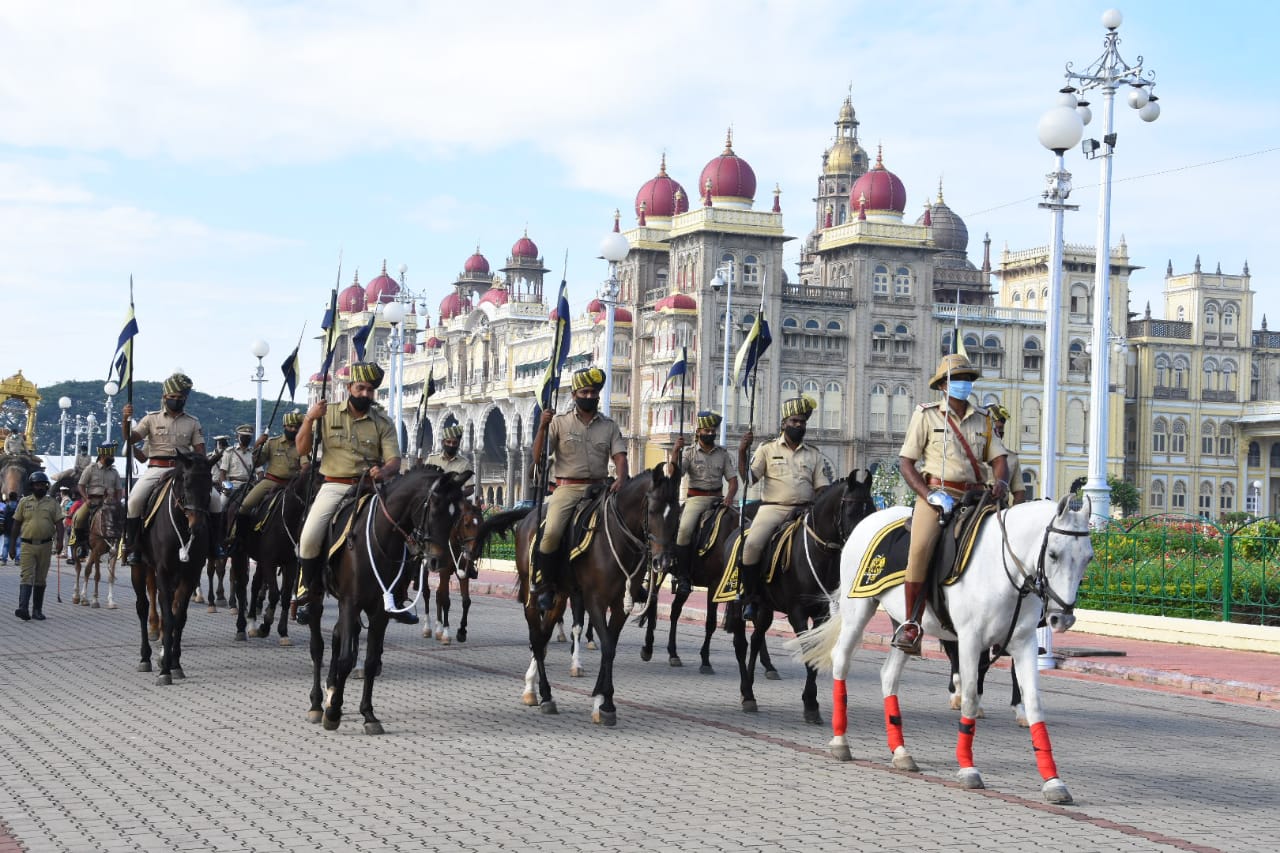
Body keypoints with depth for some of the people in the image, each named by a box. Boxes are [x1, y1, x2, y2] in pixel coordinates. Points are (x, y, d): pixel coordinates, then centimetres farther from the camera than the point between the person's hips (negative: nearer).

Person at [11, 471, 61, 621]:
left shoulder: (52, 502, 5)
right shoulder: (24, 502, 6)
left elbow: (58, 523, 1)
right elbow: (16, 524, 8)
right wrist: (12, 546, 4)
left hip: (45, 546, 1)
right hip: (27, 545, -1)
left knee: (40, 579, 8)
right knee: (27, 576, -11)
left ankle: (37, 610, 14)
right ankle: (23, 609, -21)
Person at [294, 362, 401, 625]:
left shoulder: (383, 423, 7)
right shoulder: (328, 414, 9)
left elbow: (394, 460, -1)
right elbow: (302, 449, 6)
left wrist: (384, 471, -25)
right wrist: (309, 419, -10)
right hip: (334, 486, -1)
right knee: (310, 537, -22)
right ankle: (310, 591, 2)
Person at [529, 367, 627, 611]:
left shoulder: (609, 426, 12)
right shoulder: (560, 422, 6)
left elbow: (620, 456, 0)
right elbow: (538, 455, 0)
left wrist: (621, 479, -21)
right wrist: (542, 427, -15)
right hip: (568, 488, -3)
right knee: (552, 531, -26)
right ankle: (544, 585, -9)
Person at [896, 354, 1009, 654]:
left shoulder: (983, 419, 16)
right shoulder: (926, 415, 4)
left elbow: (999, 459, 11)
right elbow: (906, 462, 1)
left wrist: (1001, 483, -13)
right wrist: (929, 495, -13)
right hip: (936, 493, -4)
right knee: (921, 547, -29)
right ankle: (911, 623, -23)